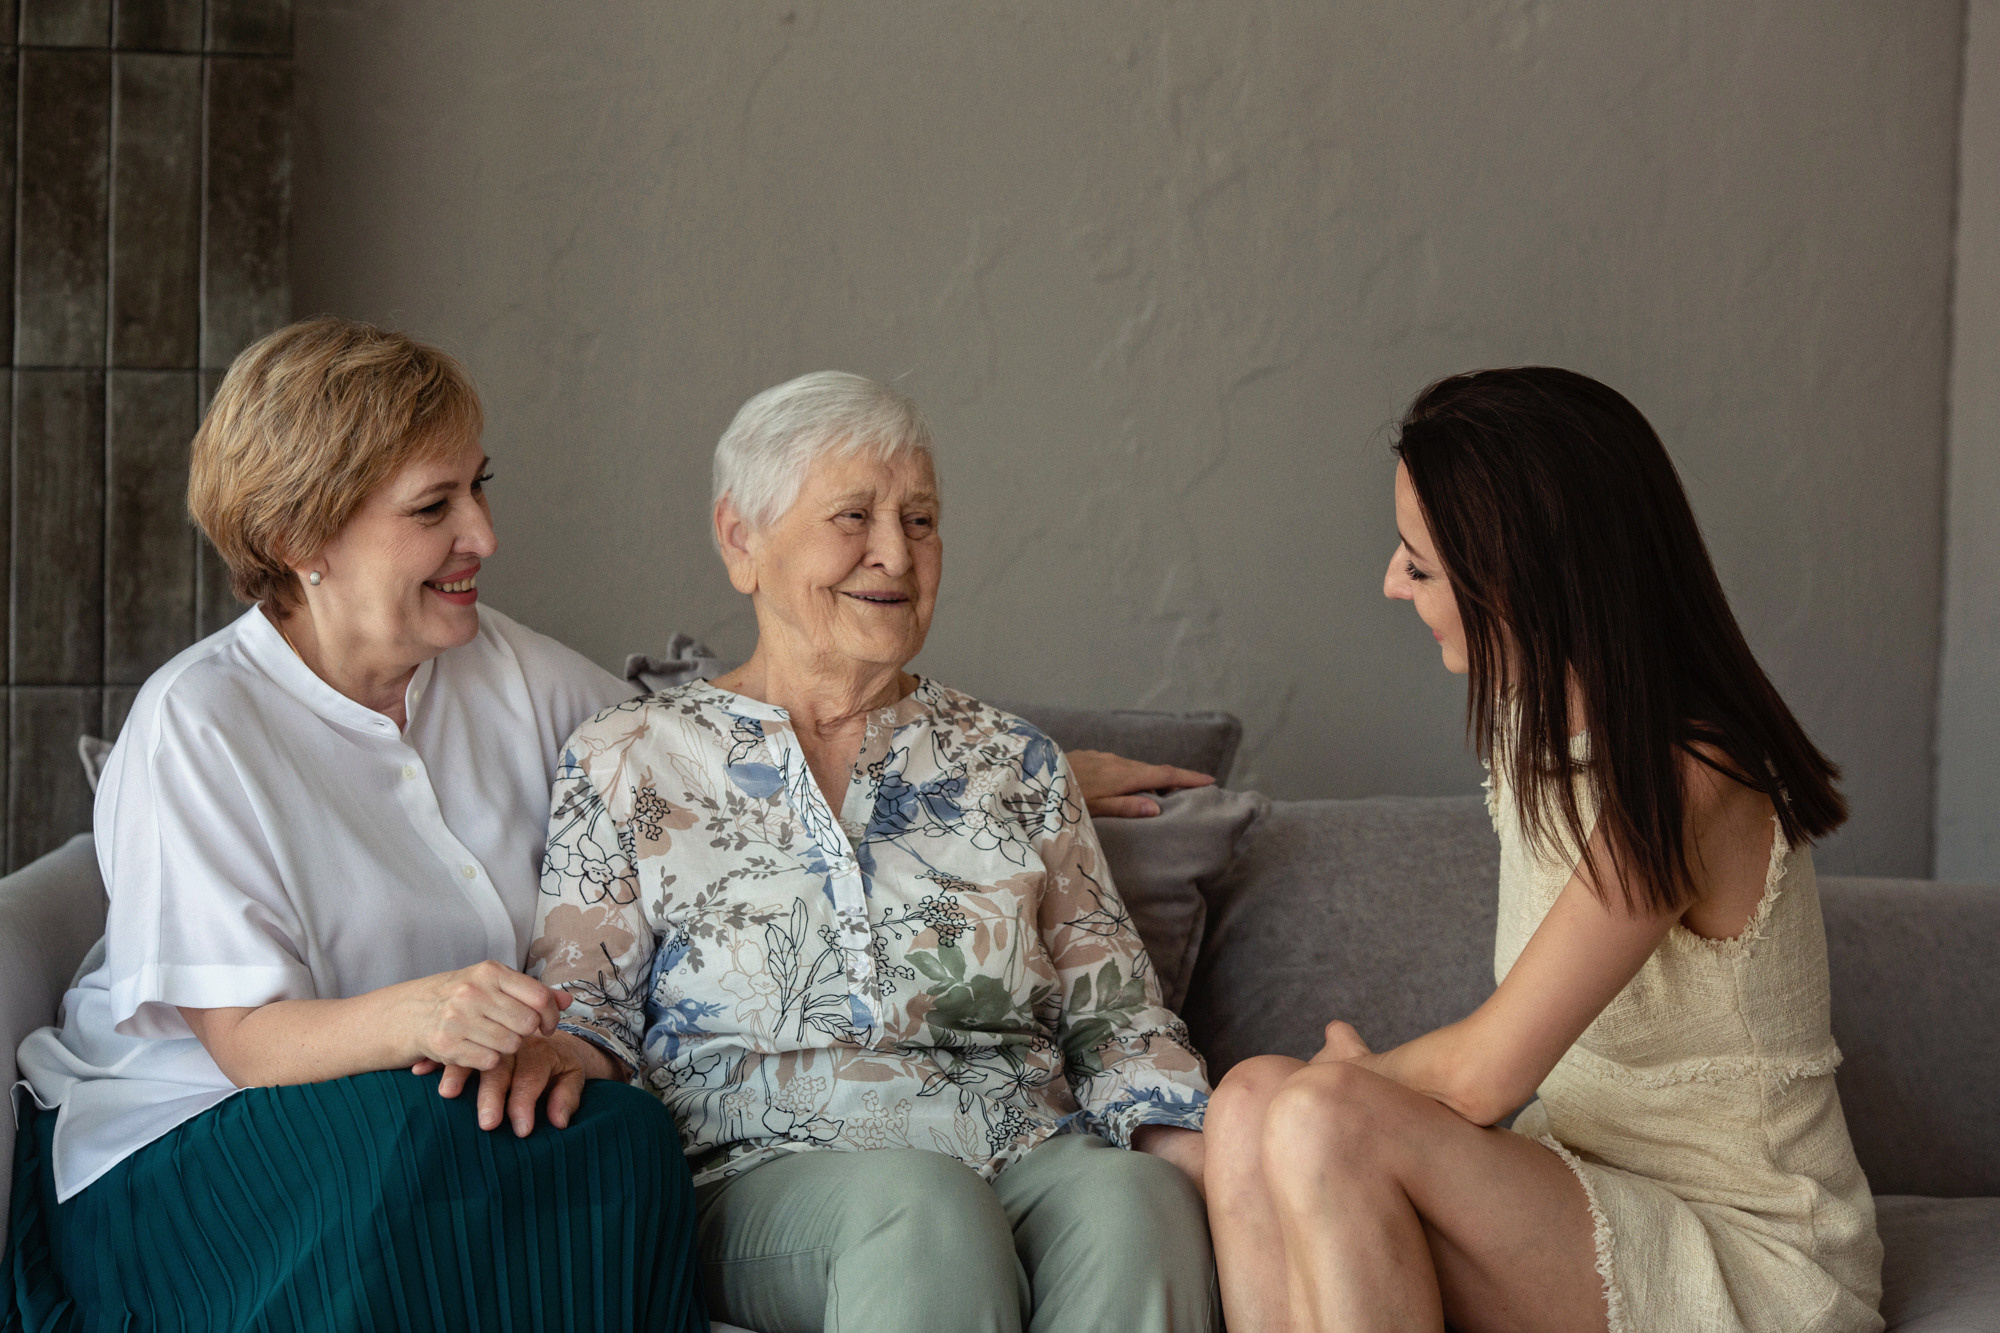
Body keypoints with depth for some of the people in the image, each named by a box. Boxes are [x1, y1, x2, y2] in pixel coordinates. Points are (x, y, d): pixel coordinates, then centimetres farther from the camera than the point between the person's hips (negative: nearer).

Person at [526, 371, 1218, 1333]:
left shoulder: (1012, 764, 19)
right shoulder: (628, 763, 13)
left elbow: (1117, 1017, 14)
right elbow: (580, 1003, 6)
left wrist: (1215, 1178, -4)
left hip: (1032, 1160, 3)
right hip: (767, 1175, -2)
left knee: (1136, 1200, -33)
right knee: (921, 1202, -37)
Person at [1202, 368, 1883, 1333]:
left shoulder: (1685, 784, -22)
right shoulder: (1534, 723, 8)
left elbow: (1483, 1074, -18)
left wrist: (1358, 1072, 0)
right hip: (1595, 1194, 8)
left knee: (1327, 1118, -28)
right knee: (1253, 1101, -15)